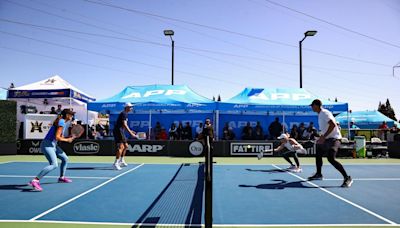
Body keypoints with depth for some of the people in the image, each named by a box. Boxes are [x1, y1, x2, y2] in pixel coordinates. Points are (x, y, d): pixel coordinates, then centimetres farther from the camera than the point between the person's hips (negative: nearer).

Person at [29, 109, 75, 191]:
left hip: (53, 145, 10)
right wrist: (67, 140, -6)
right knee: (54, 165, -23)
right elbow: (57, 137, -20)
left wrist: (70, 137, 9)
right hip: (47, 145, -10)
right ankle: (35, 181, -24)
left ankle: (61, 177, 36)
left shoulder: (61, 121, 15)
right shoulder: (61, 122, -15)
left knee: (65, 158, 21)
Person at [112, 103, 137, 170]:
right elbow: (124, 125, -23)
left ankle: (121, 161, 28)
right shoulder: (124, 114, -13)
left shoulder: (125, 114, 18)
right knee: (121, 146, -18)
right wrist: (131, 133, -27)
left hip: (121, 132, 11)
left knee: (126, 146, 17)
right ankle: (115, 163, -20)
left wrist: (130, 131, 25)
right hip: (118, 131, -11)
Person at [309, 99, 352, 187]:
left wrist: (323, 137, -28)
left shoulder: (325, 113, -15)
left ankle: (347, 178, -15)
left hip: (333, 138, -11)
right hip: (326, 139, 11)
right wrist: (321, 138, 20)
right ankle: (318, 174, 34)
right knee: (318, 155, 19)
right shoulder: (320, 114, 16)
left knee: (331, 159, -23)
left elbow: (333, 125, -27)